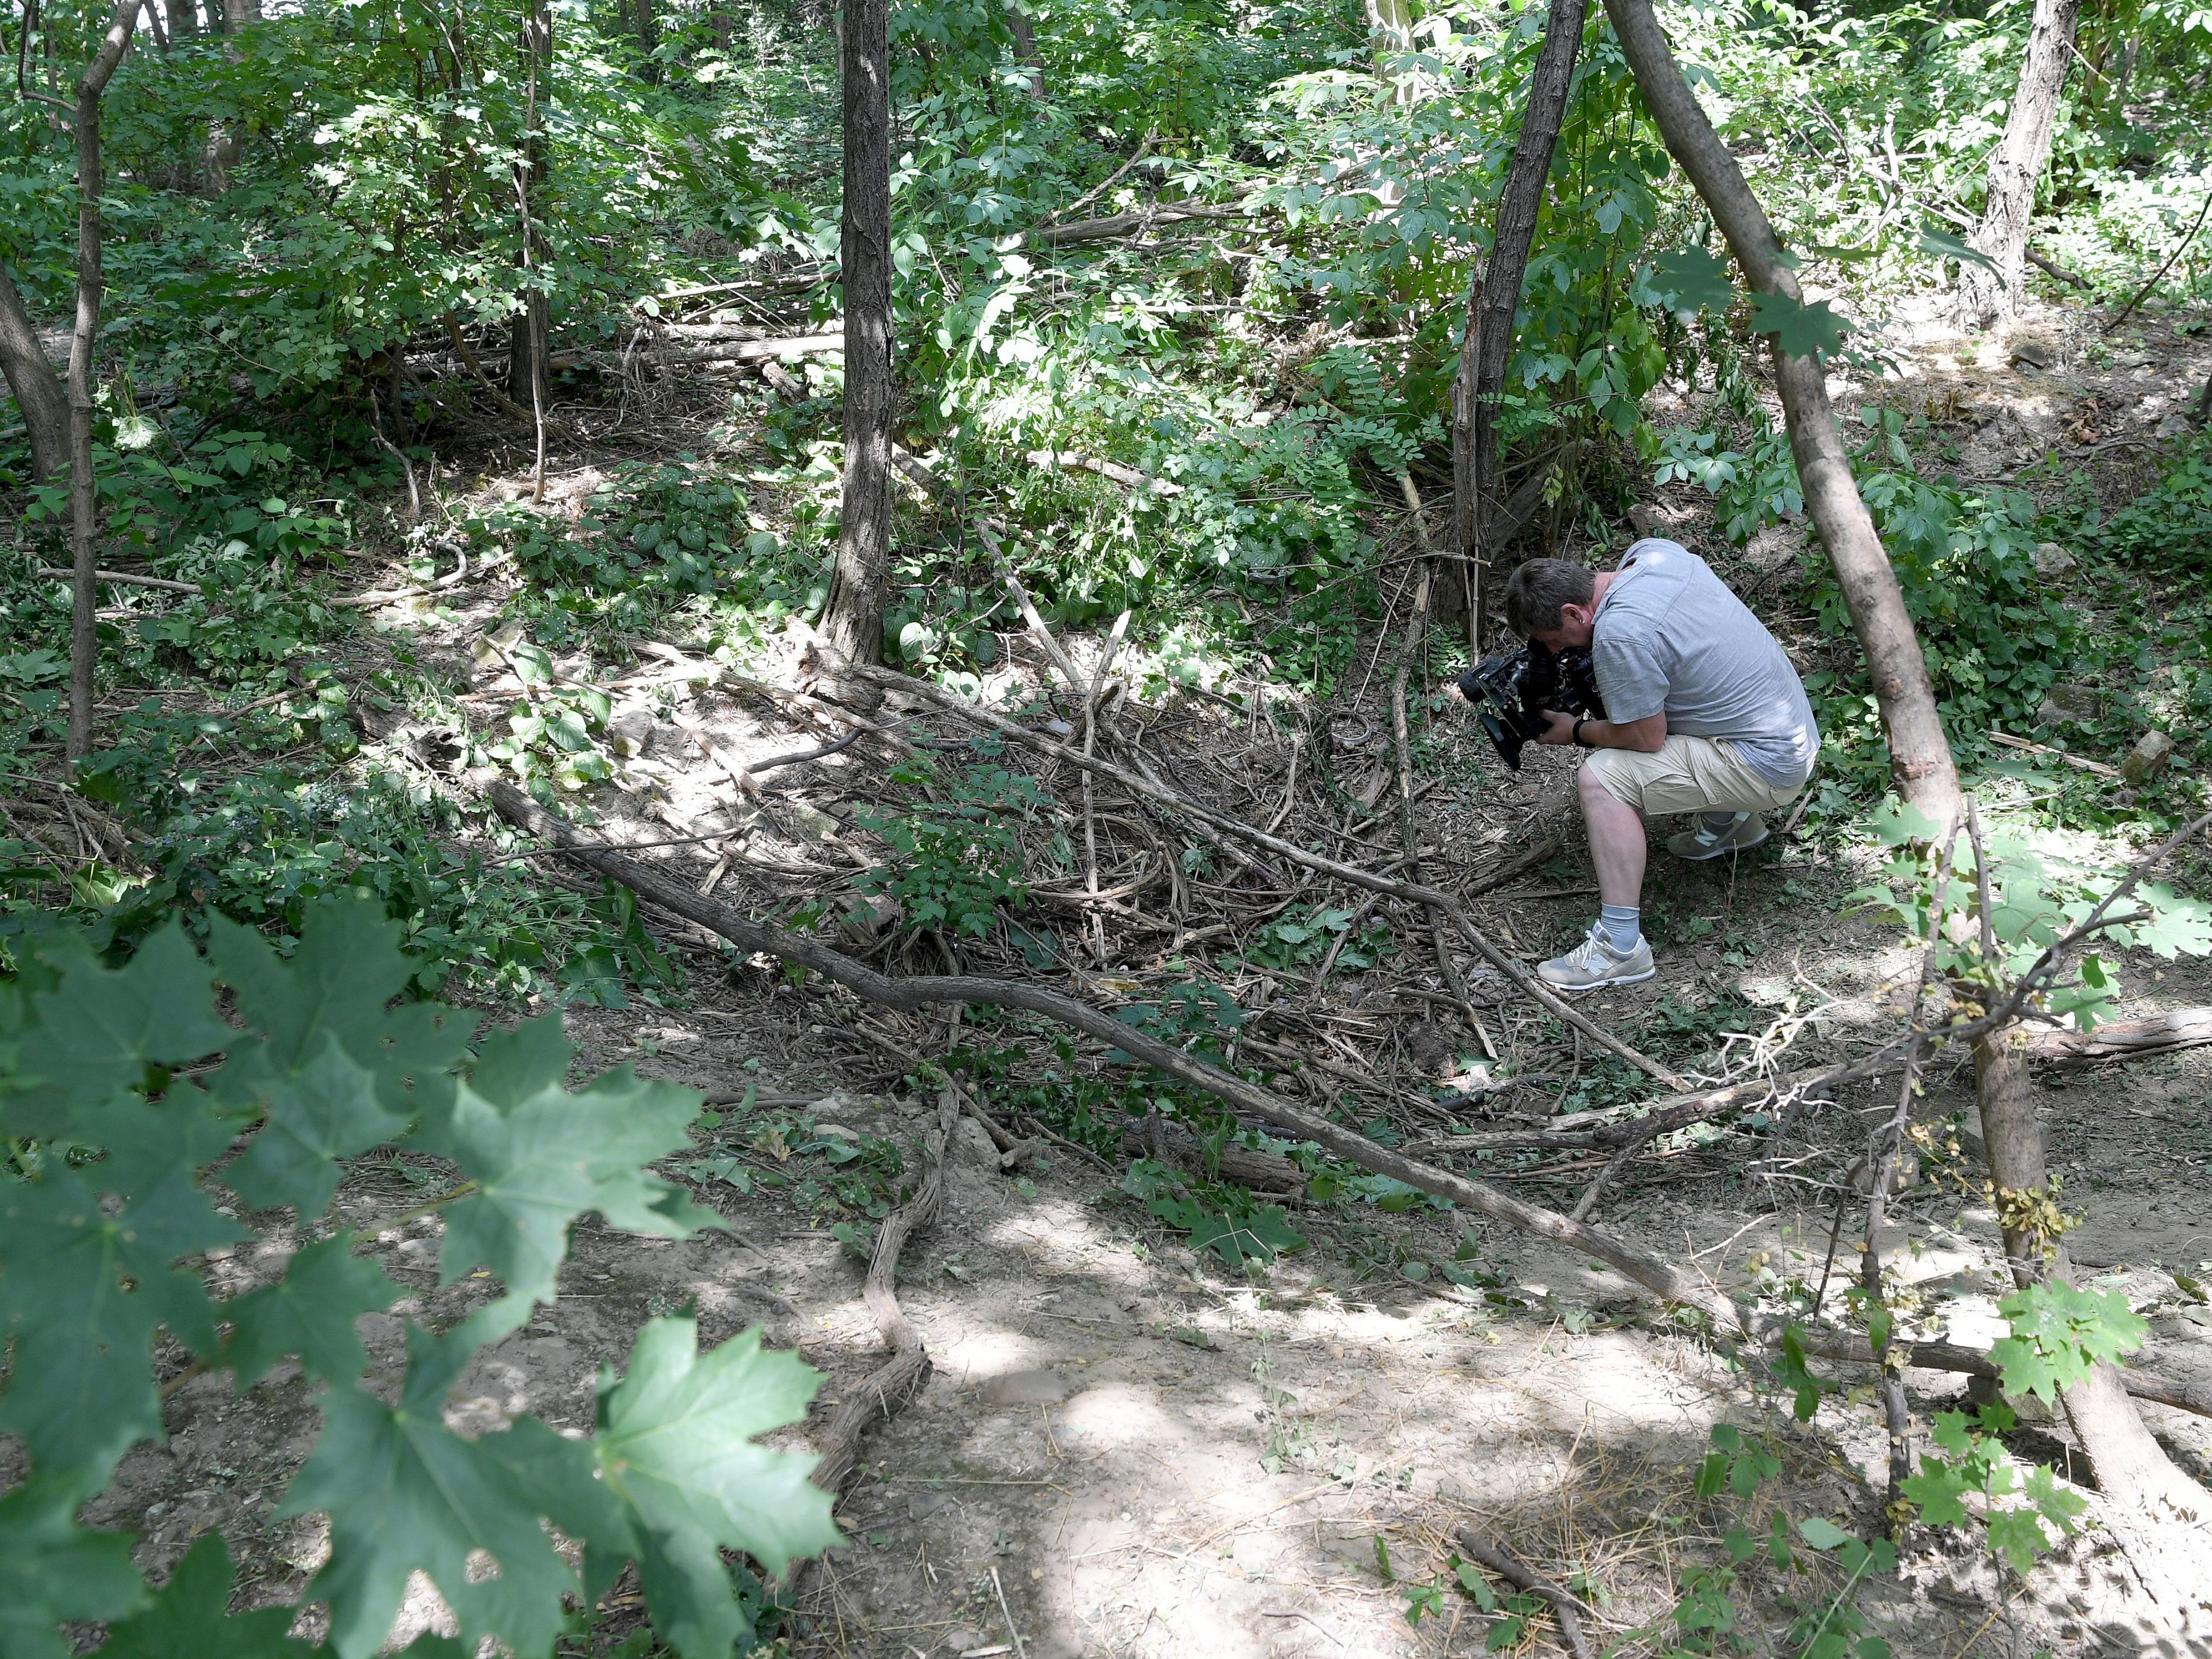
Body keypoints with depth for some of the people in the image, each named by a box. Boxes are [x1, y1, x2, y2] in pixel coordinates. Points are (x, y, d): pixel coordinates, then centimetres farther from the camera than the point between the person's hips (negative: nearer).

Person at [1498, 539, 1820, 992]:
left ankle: (1621, 947, -17)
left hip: (1767, 767, -10)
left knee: (1600, 777, -17)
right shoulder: (1653, 550, -2)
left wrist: (1577, 732, -2)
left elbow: (1647, 737, -18)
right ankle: (1731, 821, 32)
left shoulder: (1619, 634, -27)